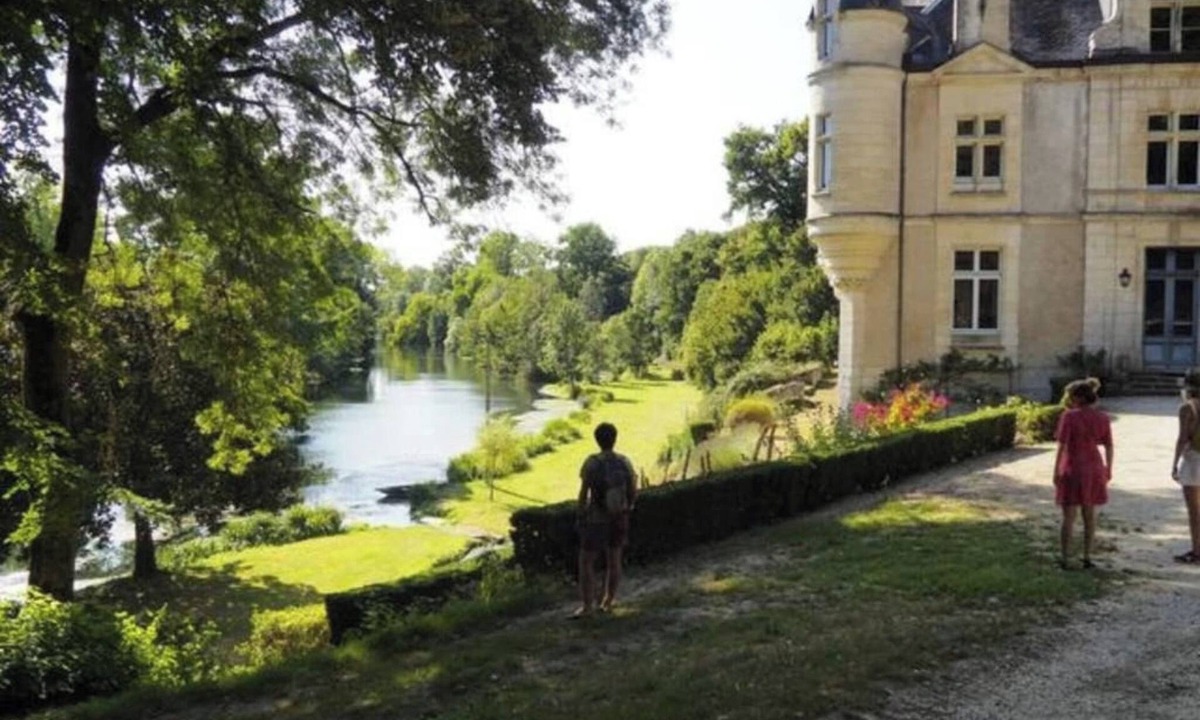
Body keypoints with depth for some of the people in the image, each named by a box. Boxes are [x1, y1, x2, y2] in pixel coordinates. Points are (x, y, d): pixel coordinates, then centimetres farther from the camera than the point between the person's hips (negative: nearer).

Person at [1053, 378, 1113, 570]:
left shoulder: (1069, 417, -15)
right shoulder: (1102, 418, -1)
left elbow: (1061, 446, -16)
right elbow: (1109, 447, 4)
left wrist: (1056, 472, -10)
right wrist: (1108, 470, 15)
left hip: (1071, 471, -4)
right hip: (1093, 471, 4)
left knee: (1068, 517, 5)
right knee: (1089, 515, 13)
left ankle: (1065, 559, 8)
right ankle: (1087, 558, 16)